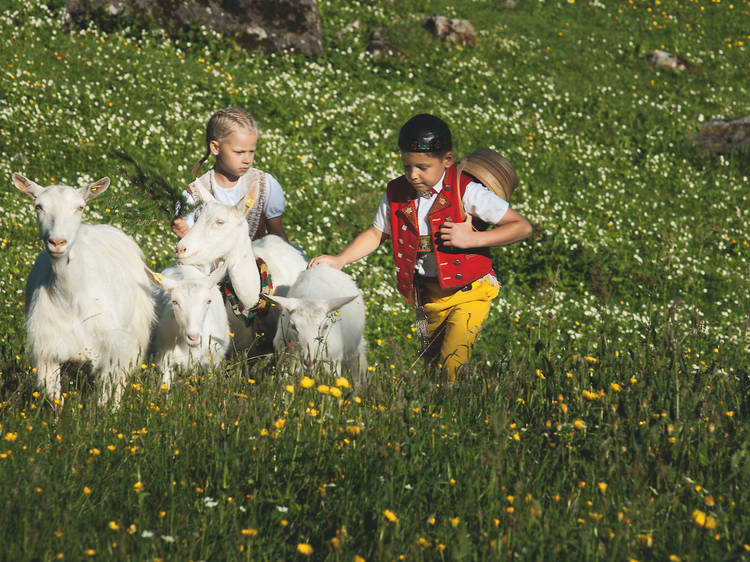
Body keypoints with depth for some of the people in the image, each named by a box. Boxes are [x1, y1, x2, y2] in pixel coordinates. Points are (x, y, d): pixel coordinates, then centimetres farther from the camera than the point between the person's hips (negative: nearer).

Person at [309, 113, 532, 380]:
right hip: (427, 295, 5)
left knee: (454, 363, -18)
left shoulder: (467, 193, -18)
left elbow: (522, 227, -16)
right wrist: (340, 260, -1)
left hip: (467, 292, -5)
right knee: (429, 360, 15)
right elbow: (376, 233, 13)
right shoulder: (396, 194, -3)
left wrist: (472, 239, -25)